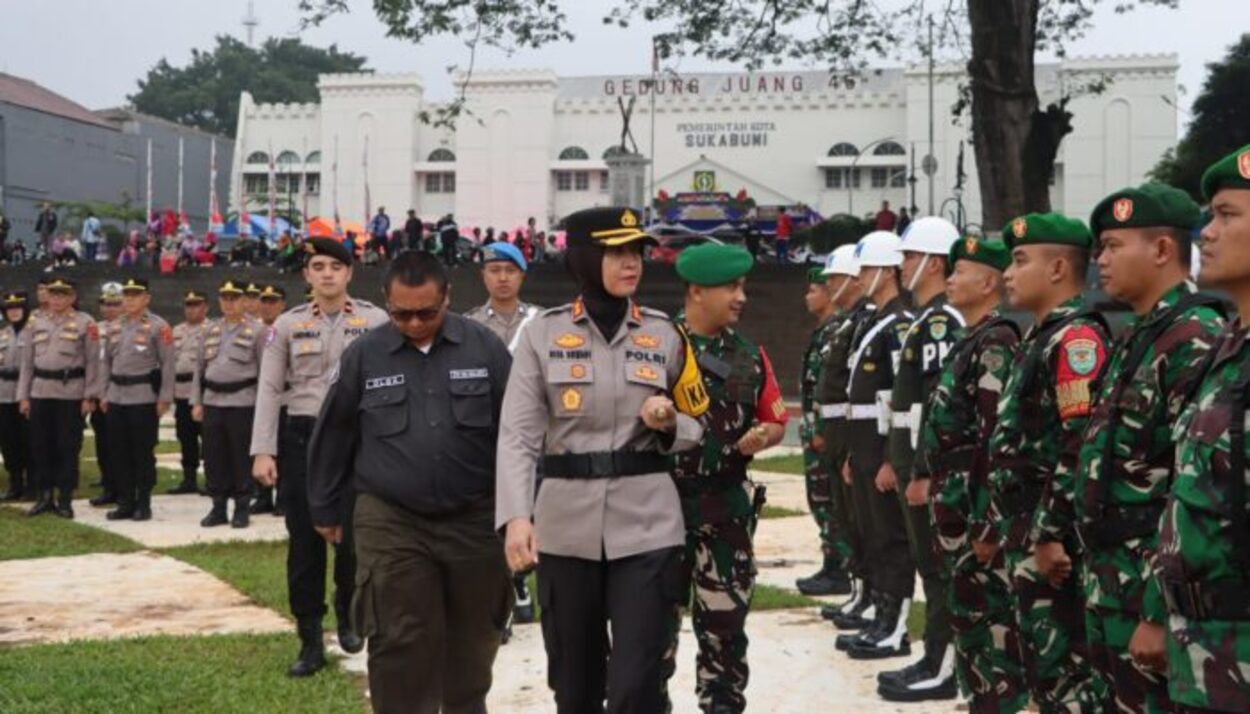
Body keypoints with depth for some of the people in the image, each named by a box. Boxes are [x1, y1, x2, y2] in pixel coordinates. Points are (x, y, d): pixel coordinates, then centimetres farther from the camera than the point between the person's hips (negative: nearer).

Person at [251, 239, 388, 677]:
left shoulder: (376, 322, 1)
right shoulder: (287, 325, 4)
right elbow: (269, 390, 2)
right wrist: (262, 452, -6)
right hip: (300, 437, 1)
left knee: (352, 538, 1)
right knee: (304, 543, 4)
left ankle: (348, 616, 30)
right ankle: (310, 642, 14)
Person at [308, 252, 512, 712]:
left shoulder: (485, 348, -2)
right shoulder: (363, 356, 0)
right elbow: (333, 437, 9)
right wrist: (325, 511, 13)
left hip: (476, 521, 1)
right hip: (392, 525, -1)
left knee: (473, 642, 15)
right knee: (401, 647, -2)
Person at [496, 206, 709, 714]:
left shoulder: (664, 333, 5)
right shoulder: (543, 333, -1)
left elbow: (695, 426, 14)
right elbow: (518, 434, -7)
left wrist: (668, 423, -9)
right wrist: (516, 515, -20)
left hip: (646, 525, 0)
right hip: (566, 526, 0)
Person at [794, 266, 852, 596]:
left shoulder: (836, 331, -15)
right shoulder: (822, 331, 17)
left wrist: (821, 430, -21)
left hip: (824, 430, -10)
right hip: (816, 428, 10)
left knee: (826, 501, -5)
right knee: (821, 501, 13)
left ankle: (836, 572, 0)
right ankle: (832, 566, 18)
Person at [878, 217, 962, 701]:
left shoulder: (941, 322, -16)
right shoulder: (926, 319, 16)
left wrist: (923, 473, -23)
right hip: (916, 459, 10)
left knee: (940, 567, -4)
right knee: (931, 565, 14)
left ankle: (941, 670, 2)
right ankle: (936, 659, 21)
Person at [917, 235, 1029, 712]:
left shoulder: (996, 343, -15)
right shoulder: (972, 341, 15)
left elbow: (998, 441, -21)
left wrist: (986, 521, -22)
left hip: (976, 510, -10)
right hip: (956, 506, 10)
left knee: (987, 616, -3)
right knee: (969, 612, 14)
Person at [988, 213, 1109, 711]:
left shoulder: (1076, 337, -16)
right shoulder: (1040, 336, 16)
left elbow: (1083, 448, -23)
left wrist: (1052, 535, -23)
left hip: (1053, 539, -10)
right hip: (1030, 533, 10)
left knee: (1064, 667, -4)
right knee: (1041, 660, 15)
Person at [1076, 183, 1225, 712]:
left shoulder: (1196, 342, -17)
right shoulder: (1134, 340, 13)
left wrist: (1162, 612, -22)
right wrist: (1100, 581, 18)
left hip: (1153, 594, -9)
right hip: (1112, 587, 9)